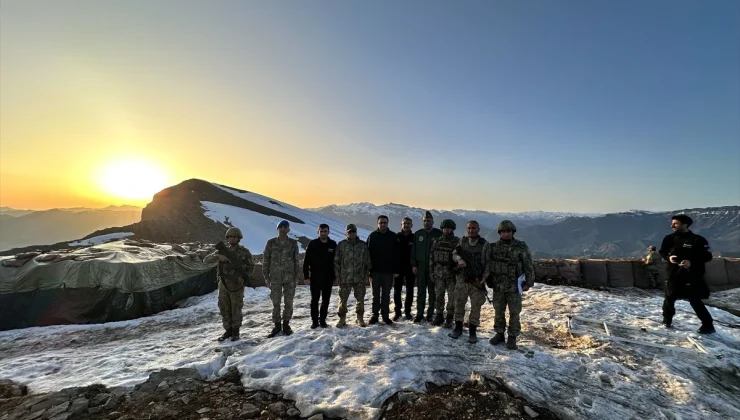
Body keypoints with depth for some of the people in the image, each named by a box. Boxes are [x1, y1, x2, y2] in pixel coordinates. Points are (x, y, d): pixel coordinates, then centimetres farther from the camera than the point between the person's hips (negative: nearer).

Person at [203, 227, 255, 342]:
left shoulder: (244, 252, -7)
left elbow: (251, 267, 1)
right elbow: (206, 260, -6)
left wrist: (243, 277, -18)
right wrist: (218, 256, -26)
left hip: (236, 286, -3)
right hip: (223, 285, 4)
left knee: (236, 309, 4)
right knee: (224, 309, 9)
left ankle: (235, 331, 20)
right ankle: (228, 331, 24)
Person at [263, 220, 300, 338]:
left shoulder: (293, 243, 0)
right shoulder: (271, 243, -2)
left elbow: (296, 261, 5)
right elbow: (266, 260, 3)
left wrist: (297, 276, 2)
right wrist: (266, 276, 0)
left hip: (290, 278, 1)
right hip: (275, 278, 0)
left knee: (289, 302, 7)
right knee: (276, 303, 6)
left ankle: (286, 324, 23)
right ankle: (277, 325, 21)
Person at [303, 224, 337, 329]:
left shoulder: (333, 245, 1)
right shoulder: (312, 244, -5)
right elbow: (306, 261, -5)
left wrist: (335, 276, 3)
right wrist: (306, 276, -9)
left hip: (328, 278, 2)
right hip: (315, 277, -2)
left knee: (325, 300, 9)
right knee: (314, 300, 6)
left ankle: (322, 319, 21)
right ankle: (314, 320, 17)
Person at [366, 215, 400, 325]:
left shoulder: (393, 236, 0)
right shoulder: (372, 236, 0)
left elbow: (396, 254, -1)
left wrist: (396, 270, -5)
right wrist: (368, 270, -6)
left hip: (388, 271, 0)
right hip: (375, 271, 0)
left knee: (386, 294, 9)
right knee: (376, 294, 10)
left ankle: (385, 315, 19)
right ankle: (375, 315, 19)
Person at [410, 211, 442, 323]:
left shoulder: (439, 233, -1)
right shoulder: (418, 234, 8)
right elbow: (413, 250, 7)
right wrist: (413, 264, 0)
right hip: (420, 266, 2)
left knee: (432, 291, 5)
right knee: (420, 291, 7)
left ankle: (430, 314, 16)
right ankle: (419, 313, 14)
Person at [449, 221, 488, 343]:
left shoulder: (484, 243, -2)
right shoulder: (462, 240, 6)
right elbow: (454, 253, 2)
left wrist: (485, 277, -14)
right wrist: (459, 259, -21)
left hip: (477, 280, -2)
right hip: (462, 278, 2)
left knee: (476, 306, 2)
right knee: (459, 303, 9)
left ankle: (472, 331, 15)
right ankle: (458, 328, 23)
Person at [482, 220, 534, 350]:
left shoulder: (521, 247, -6)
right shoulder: (493, 247, 1)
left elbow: (529, 266, -3)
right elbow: (486, 263, 2)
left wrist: (528, 282, -4)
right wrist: (485, 278, -7)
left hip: (514, 286, -2)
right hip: (498, 286, 3)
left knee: (514, 313, 7)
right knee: (498, 311, 13)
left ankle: (512, 337, 20)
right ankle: (499, 334, 28)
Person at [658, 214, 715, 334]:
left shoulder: (698, 240, -8)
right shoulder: (669, 239, 2)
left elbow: (707, 256, -7)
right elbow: (662, 252, 12)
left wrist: (692, 262, -22)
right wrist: (668, 257, -9)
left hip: (692, 276, -3)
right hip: (674, 274, 3)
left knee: (695, 301, -3)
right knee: (669, 298, 8)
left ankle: (708, 325, 12)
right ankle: (667, 320, 26)